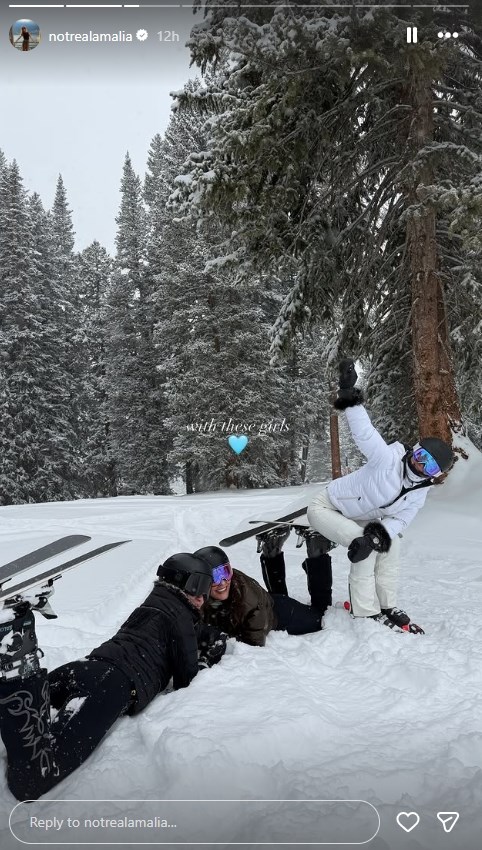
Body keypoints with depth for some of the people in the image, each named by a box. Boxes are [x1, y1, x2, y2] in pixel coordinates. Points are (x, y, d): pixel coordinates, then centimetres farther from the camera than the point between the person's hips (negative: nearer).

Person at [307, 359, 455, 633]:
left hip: (360, 518, 8)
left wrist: (379, 534, -29)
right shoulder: (388, 459, -27)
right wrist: (351, 400, -48)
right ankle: (366, 614, -13)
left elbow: (399, 521, -9)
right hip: (326, 507, -8)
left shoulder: (420, 494, -4)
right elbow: (366, 435, -37)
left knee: (390, 543, -3)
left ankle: (387, 607, 9)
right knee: (364, 546, -24)